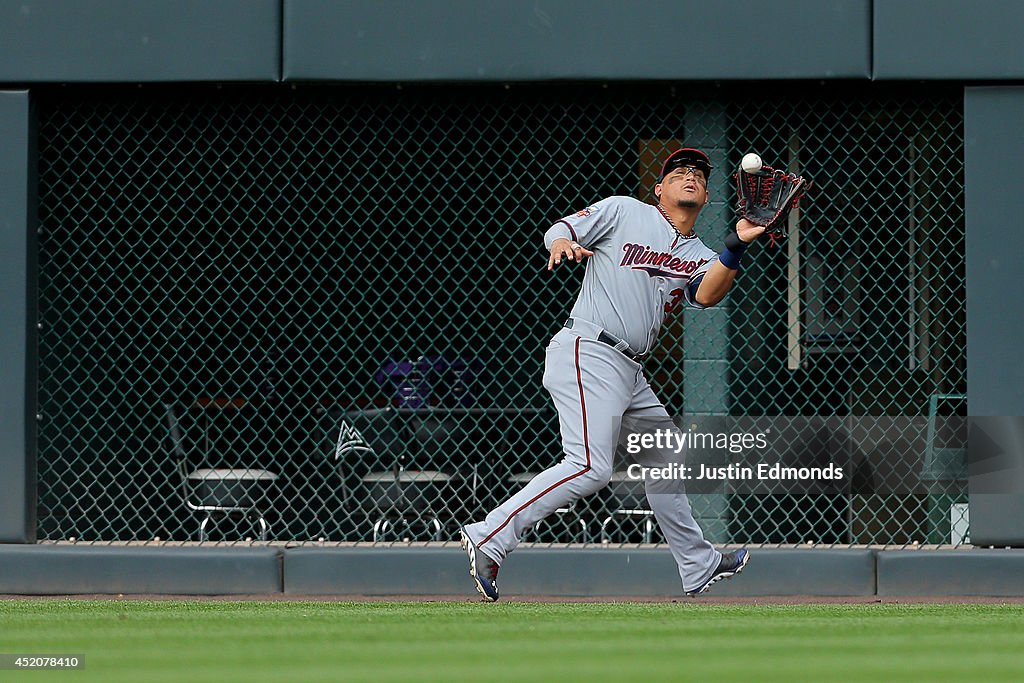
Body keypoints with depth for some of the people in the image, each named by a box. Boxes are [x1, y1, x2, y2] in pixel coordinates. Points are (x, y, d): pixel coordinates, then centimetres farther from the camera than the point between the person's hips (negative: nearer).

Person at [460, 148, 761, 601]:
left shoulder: (699, 257, 17)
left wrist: (736, 248, -20)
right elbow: (560, 229, 2)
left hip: (630, 373, 8)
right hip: (587, 355, -8)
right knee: (590, 467, -22)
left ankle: (699, 568, 32)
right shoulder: (625, 212, 5)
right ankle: (489, 539, -24)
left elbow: (706, 295, -4)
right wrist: (562, 242, -23)